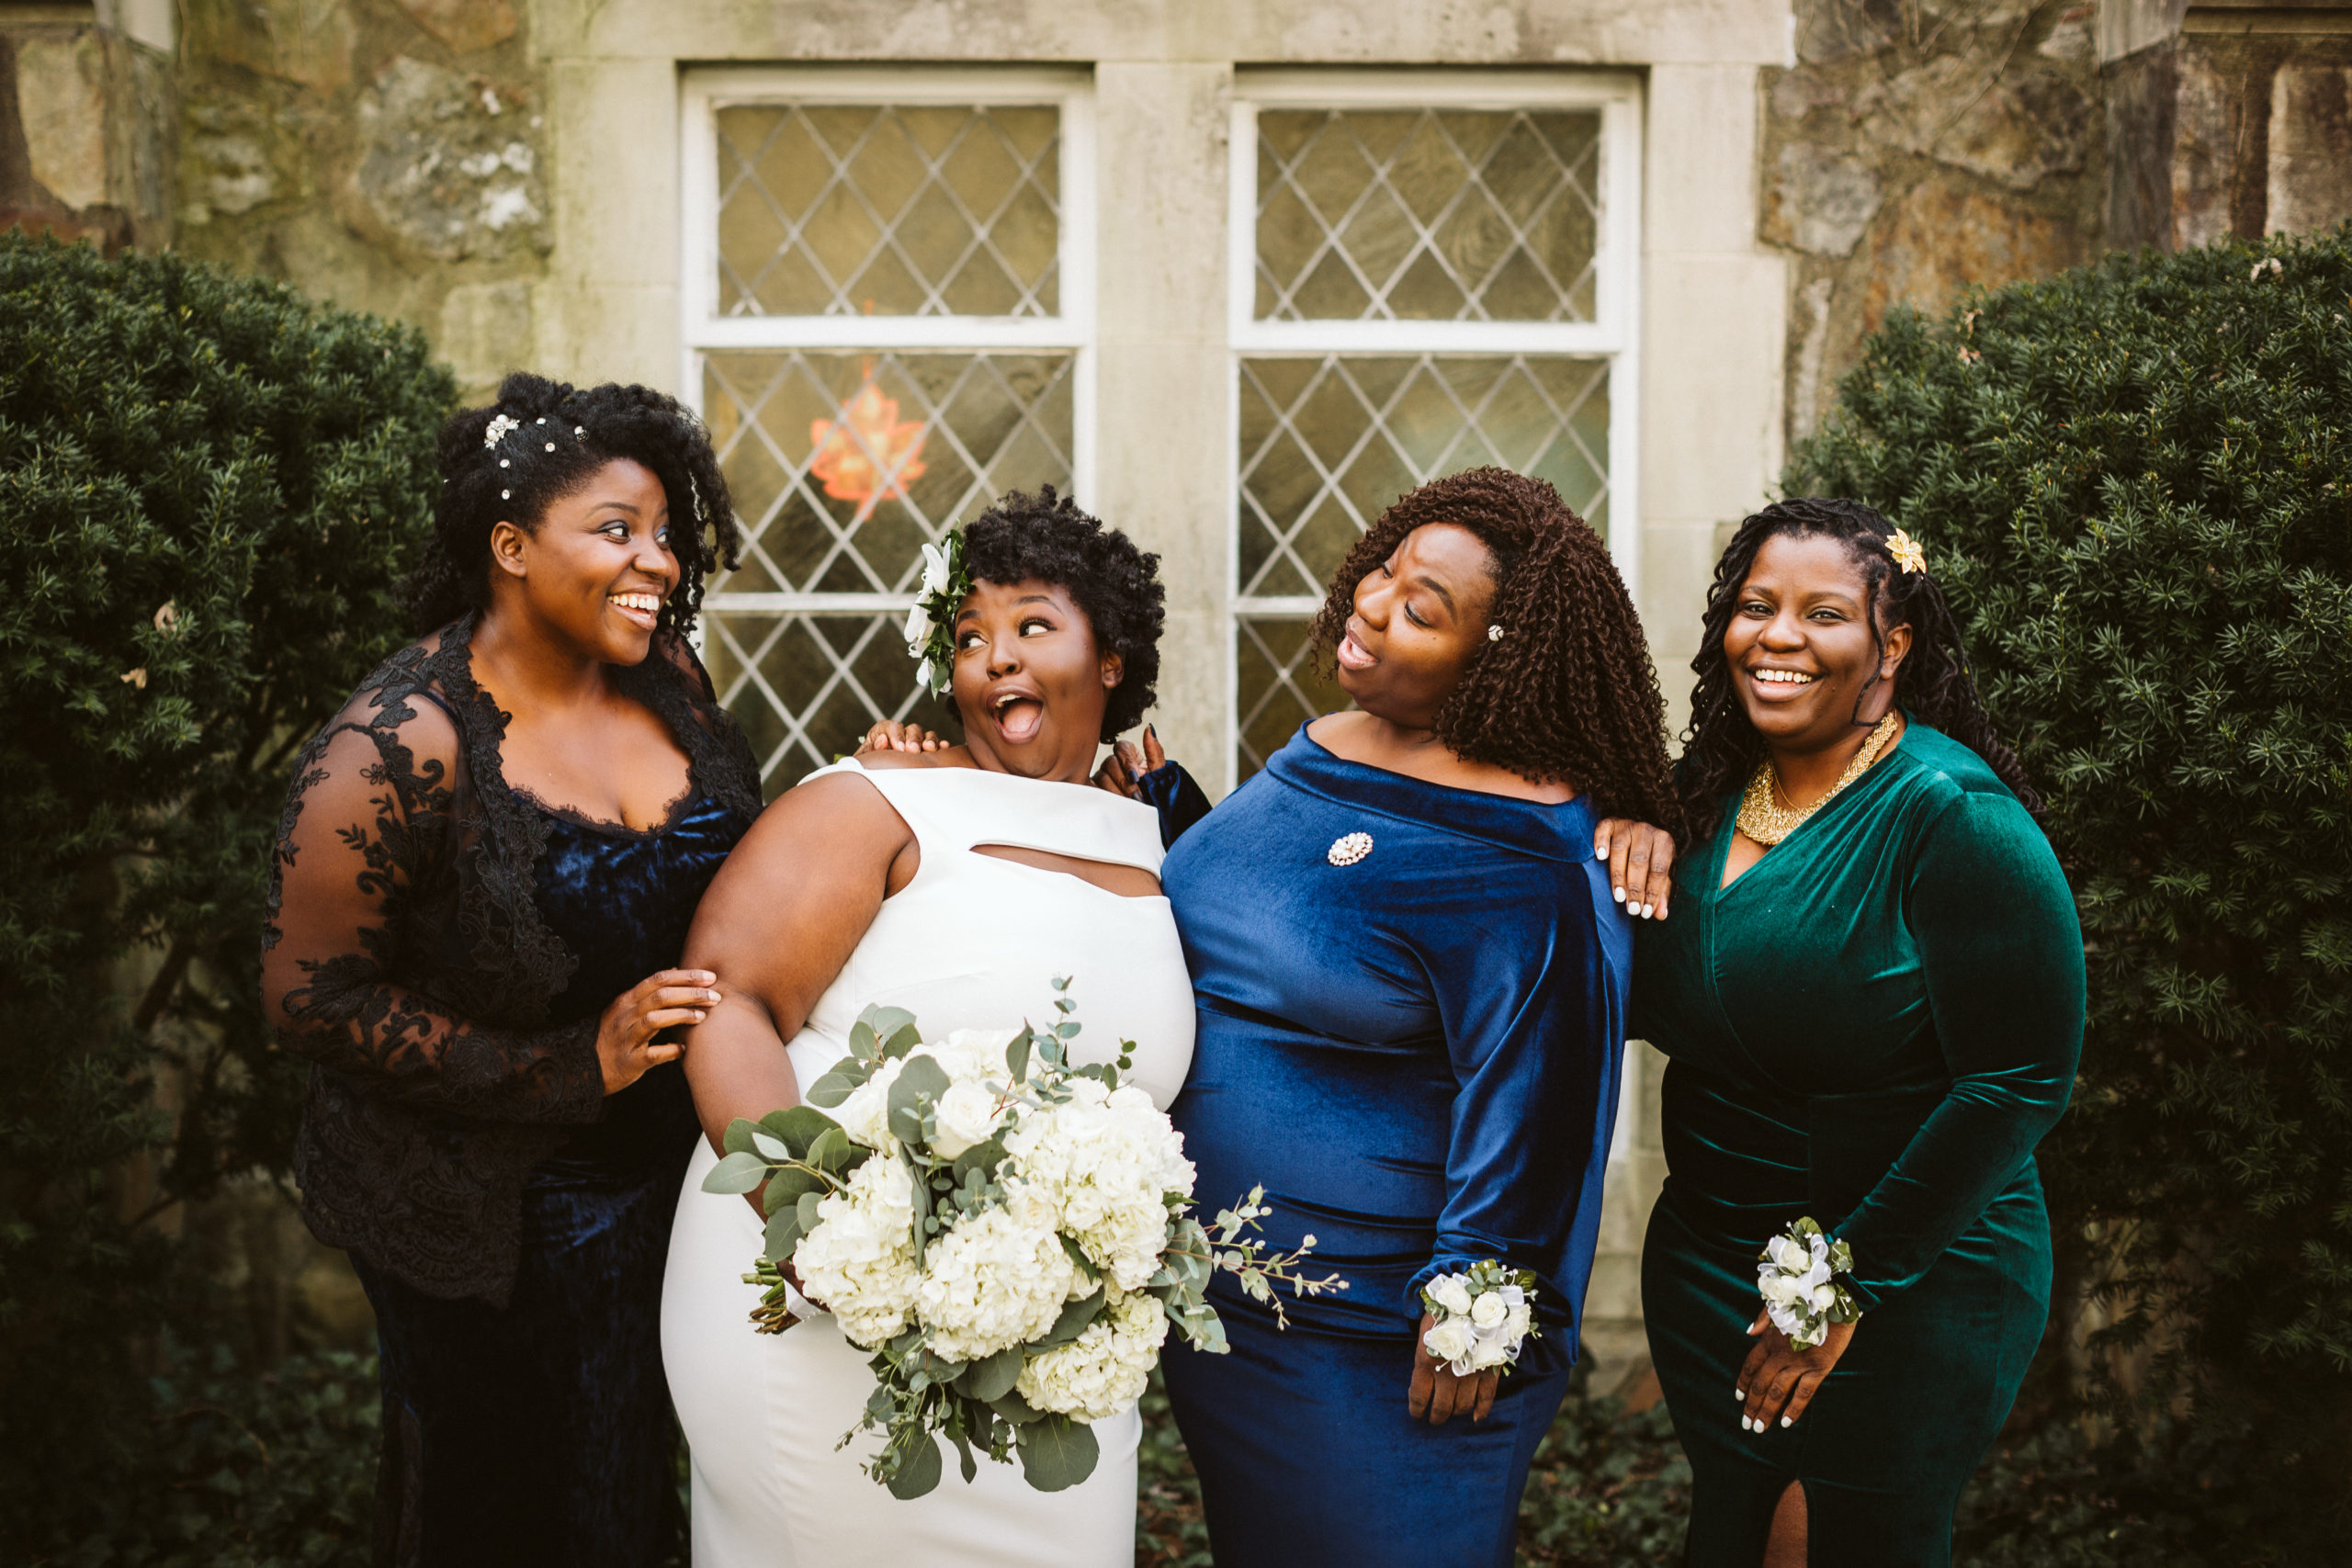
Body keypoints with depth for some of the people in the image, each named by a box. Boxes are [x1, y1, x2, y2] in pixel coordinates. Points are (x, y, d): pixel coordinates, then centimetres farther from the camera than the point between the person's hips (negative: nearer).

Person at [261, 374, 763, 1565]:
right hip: (484, 1219, -5)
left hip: (672, 1169, 5)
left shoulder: (665, 675, -1)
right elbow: (314, 995, -19)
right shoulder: (403, 745, -20)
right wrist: (574, 1066, -21)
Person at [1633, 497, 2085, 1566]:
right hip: (1704, 1266, 6)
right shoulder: (1708, 792, 3)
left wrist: (1848, 1280, -17)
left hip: (1903, 1295, -6)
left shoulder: (1953, 815, -18)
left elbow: (2018, 1084, -20)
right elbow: (1654, 1011, 9)